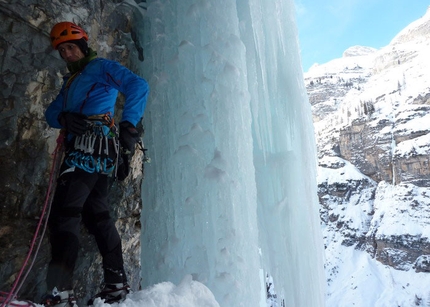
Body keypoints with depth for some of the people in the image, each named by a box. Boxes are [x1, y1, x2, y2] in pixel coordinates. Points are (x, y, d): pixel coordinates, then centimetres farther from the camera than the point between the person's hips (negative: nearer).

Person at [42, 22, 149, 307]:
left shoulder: (101, 67, 4)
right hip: (93, 154, 9)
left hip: (91, 148, -9)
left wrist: (129, 125, -23)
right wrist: (63, 118, -6)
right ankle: (117, 283, 19)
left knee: (64, 214, -14)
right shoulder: (71, 81, 29)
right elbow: (51, 113, 18)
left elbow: (138, 85, -13)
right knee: (97, 216, 11)